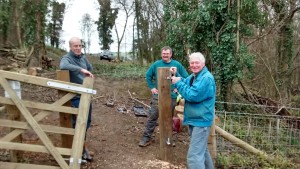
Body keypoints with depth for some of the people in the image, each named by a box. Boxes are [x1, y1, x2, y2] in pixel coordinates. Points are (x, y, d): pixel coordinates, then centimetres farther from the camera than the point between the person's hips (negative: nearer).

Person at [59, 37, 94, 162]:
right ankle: (82, 148, 17)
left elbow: (90, 68, 27)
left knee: (87, 121, 18)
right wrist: (81, 70, -39)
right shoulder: (67, 58, -13)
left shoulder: (83, 57, 8)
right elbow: (63, 66, -38)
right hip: (75, 96, -7)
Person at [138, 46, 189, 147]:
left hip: (171, 96, 1)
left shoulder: (177, 65, -2)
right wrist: (151, 87, 3)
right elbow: (148, 75, 11)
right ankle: (146, 138, 5)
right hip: (158, 95, 0)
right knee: (153, 116, -3)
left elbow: (186, 77, 5)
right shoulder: (156, 64, 0)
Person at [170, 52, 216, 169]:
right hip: (194, 119, 10)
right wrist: (176, 75, 1)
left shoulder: (206, 78, -21)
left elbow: (192, 96, -27)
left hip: (201, 121, -10)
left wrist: (178, 82, -18)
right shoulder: (193, 76, 11)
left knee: (194, 155, -11)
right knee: (202, 149, 27)